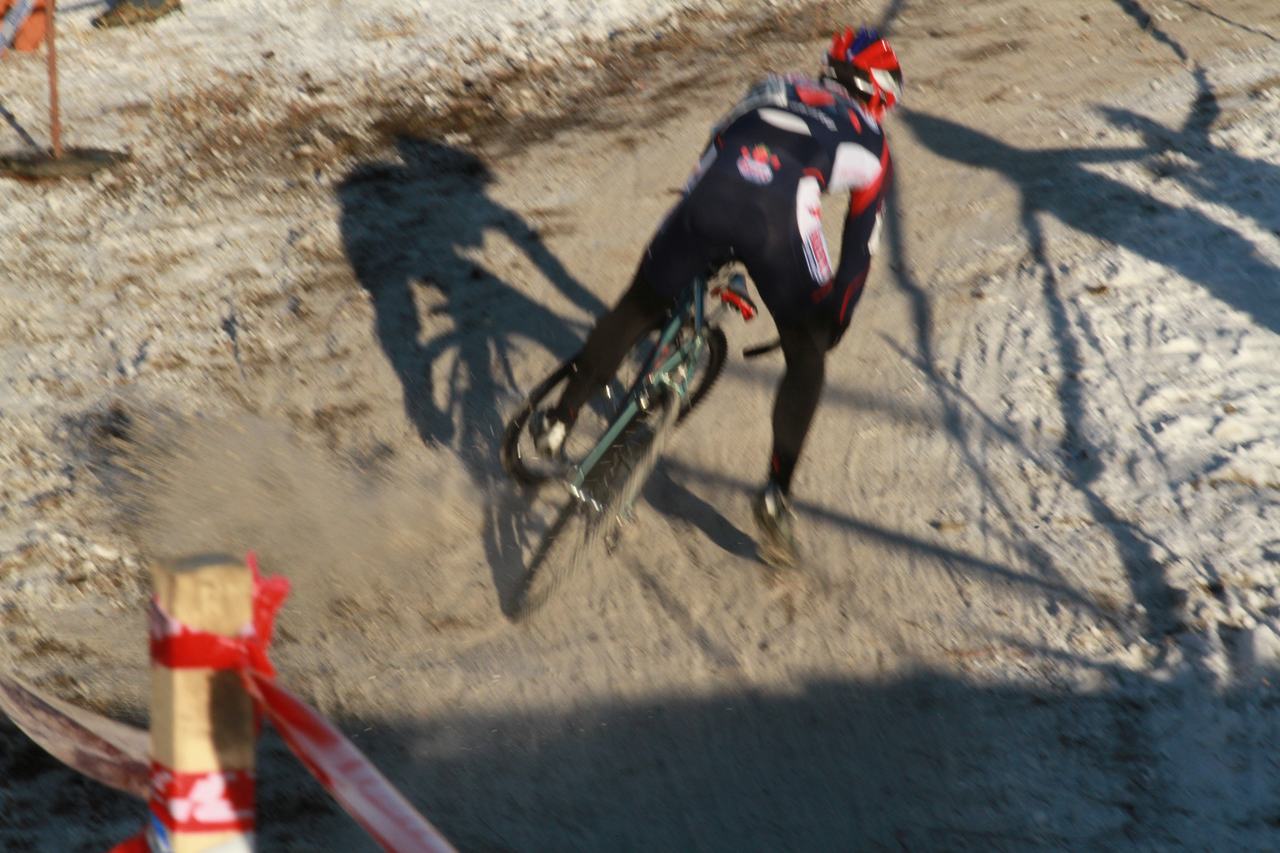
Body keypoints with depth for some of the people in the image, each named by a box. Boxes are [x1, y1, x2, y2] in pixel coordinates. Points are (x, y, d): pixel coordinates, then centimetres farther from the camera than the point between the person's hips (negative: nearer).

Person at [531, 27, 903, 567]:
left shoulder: (775, 88, 38)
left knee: (639, 307, 23)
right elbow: (859, 247, 30)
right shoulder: (873, 145, 30)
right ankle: (776, 493, 11)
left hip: (707, 197, 3)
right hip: (780, 218, -2)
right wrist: (835, 321, 41)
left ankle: (558, 422, 25)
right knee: (806, 360, 19)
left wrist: (701, 257, 51)